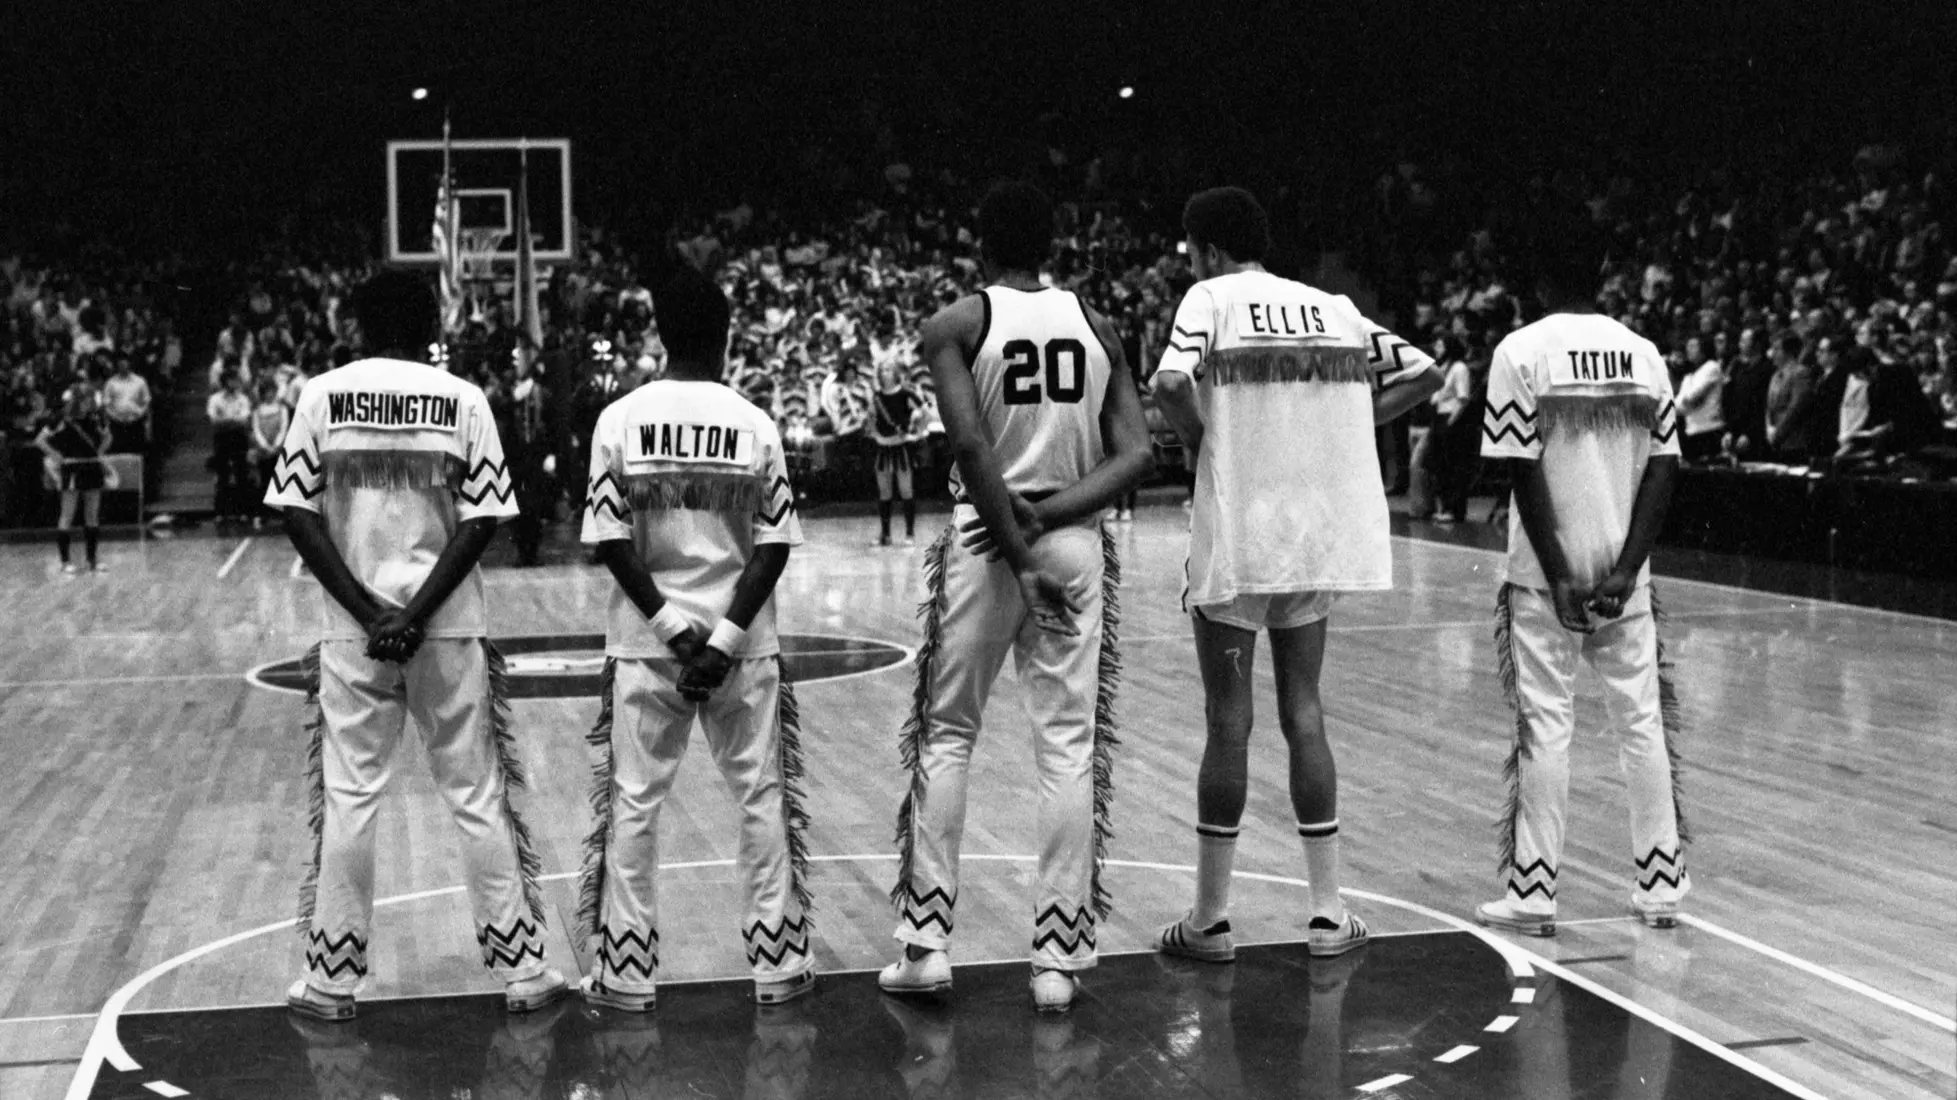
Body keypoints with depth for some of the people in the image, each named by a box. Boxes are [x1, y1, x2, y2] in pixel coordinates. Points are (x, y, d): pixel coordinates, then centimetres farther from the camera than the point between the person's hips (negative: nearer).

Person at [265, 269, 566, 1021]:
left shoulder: (322, 395, 1)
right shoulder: (462, 399, 0)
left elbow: (298, 513, -4)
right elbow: (481, 520, -6)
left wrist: (370, 612, -7)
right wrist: (418, 613, -8)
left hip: (352, 628, 0)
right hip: (449, 627, 0)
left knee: (347, 798, 7)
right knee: (477, 797, 7)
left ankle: (332, 979, 13)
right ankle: (521, 969, 12)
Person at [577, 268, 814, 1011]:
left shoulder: (620, 419, -2)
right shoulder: (755, 424, -2)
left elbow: (610, 540, -7)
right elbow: (773, 545, -7)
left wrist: (670, 625, -6)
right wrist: (725, 637, -9)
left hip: (645, 643, 0)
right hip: (742, 642, 0)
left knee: (633, 803, 7)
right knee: (763, 797, 10)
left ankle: (626, 973, 11)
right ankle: (778, 964, 15)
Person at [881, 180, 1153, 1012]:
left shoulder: (953, 326, -2)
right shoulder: (1096, 326, 9)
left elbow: (970, 444, -16)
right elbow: (1137, 455, 0)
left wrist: (1017, 549, -14)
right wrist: (1051, 513, -7)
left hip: (985, 539, -2)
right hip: (1077, 542, 3)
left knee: (945, 735, 11)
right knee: (1070, 748, 5)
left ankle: (926, 945, 10)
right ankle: (1058, 959, 7)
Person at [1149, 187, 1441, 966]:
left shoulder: (1211, 298, -3)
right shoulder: (1331, 306, 12)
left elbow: (1171, 384, -20)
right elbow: (1423, 375, 11)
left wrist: (1203, 442, -1)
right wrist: (1337, 429, 11)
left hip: (1236, 536, -4)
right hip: (1320, 538, 5)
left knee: (1229, 722, 2)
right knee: (1302, 712, 13)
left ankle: (1210, 920, 10)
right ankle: (1328, 913, 14)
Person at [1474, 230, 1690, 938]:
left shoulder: (1521, 350, -5)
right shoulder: (1644, 353, 7)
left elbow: (1525, 472, -12)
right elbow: (1664, 469, -1)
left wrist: (1559, 576, -11)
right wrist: (1624, 570, -6)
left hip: (1545, 571, -3)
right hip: (1624, 572, 3)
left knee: (1545, 727, 1)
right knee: (1643, 721, 10)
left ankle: (1532, 895, 5)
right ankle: (1661, 888, 14)